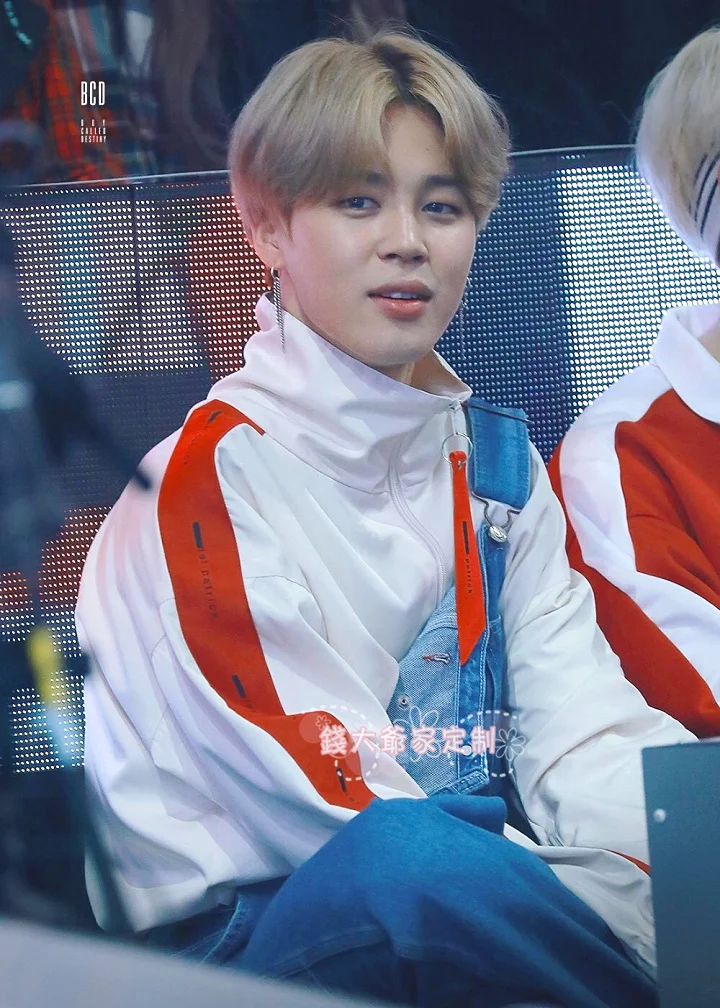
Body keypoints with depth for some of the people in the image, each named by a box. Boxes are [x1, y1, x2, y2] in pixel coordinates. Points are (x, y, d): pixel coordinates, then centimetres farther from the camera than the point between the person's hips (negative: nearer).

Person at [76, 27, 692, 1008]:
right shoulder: (214, 468, -9)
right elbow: (332, 792, -17)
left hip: (470, 878, 5)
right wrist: (647, 914, -24)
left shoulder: (497, 458, 12)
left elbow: (585, 737, 1)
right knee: (411, 863, -38)